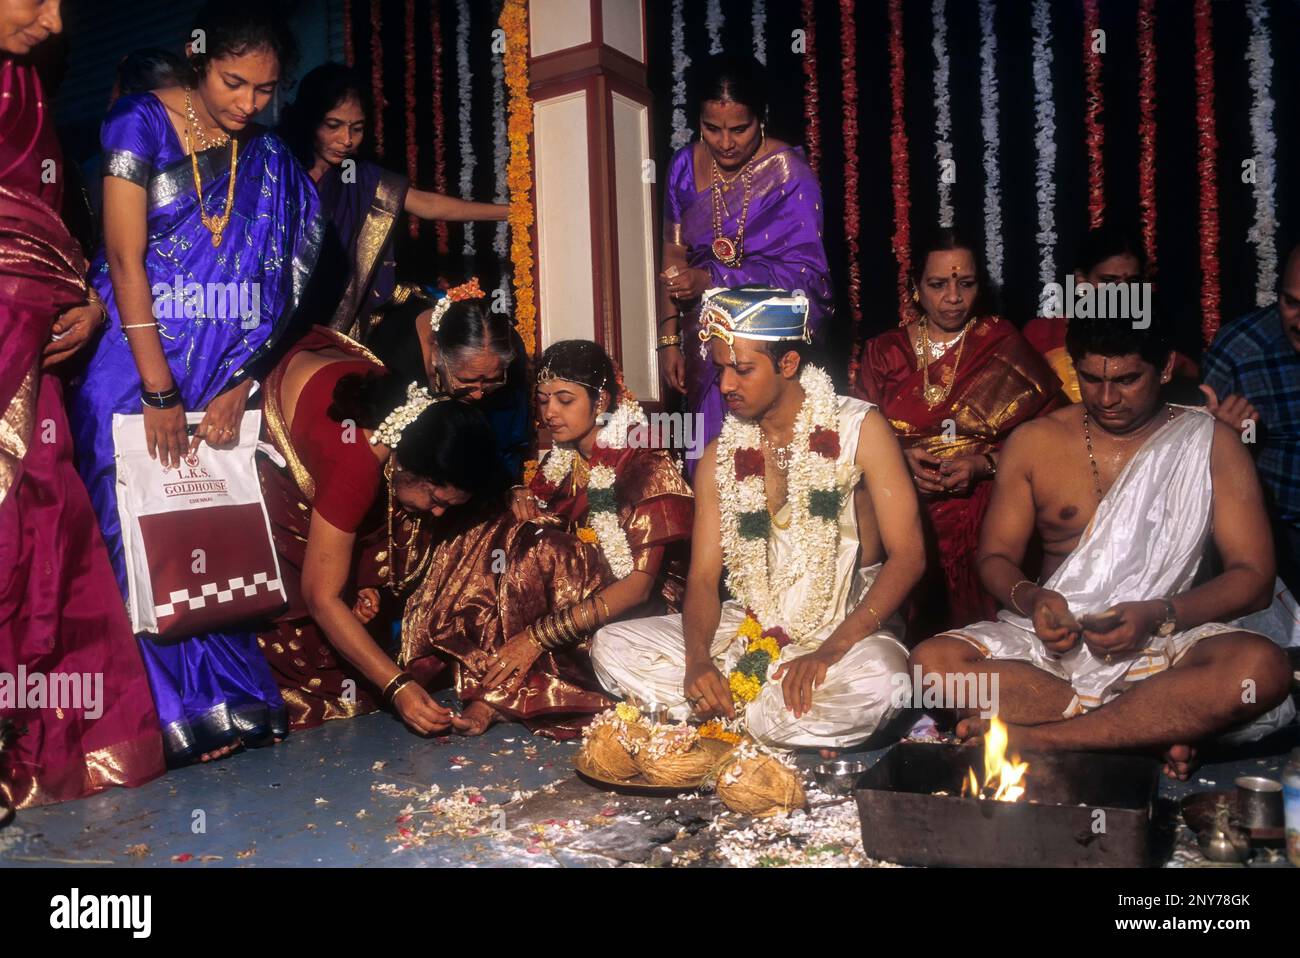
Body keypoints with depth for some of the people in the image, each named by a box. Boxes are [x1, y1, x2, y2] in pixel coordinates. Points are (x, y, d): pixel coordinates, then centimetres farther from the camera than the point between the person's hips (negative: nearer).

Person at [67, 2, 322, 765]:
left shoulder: (271, 164, 7)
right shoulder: (142, 126, -4)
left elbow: (269, 289, 3)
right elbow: (125, 258, -10)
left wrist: (237, 389, -6)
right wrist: (161, 392, -14)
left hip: (227, 379, 3)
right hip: (141, 365, -3)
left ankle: (226, 700, 15)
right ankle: (176, 711, 8)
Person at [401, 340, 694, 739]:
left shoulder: (645, 465, -14)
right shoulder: (562, 460, 6)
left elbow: (639, 585, -21)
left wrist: (538, 635, -27)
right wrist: (526, 506, -14)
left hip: (634, 613, -6)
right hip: (572, 596, 6)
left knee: (538, 550, -29)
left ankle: (493, 699, -22)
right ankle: (490, 688, -25)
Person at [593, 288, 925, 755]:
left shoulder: (859, 429, -6)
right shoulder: (720, 456, 6)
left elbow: (907, 555, -12)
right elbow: (703, 576, 2)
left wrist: (832, 649, -24)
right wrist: (697, 659, -19)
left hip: (848, 630, -3)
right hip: (749, 630, 4)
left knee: (876, 682, -38)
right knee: (610, 646, -12)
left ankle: (726, 719, -14)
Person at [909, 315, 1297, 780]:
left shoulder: (1210, 444, 5)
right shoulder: (1032, 442, 8)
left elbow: (1254, 576, -1)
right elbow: (996, 555, 10)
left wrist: (1158, 616, -19)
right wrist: (1031, 600, -14)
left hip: (1166, 641, -1)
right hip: (1053, 639, 1)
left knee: (1261, 667, -35)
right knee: (933, 661, -27)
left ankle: (1034, 736, -30)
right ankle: (1154, 729, -24)